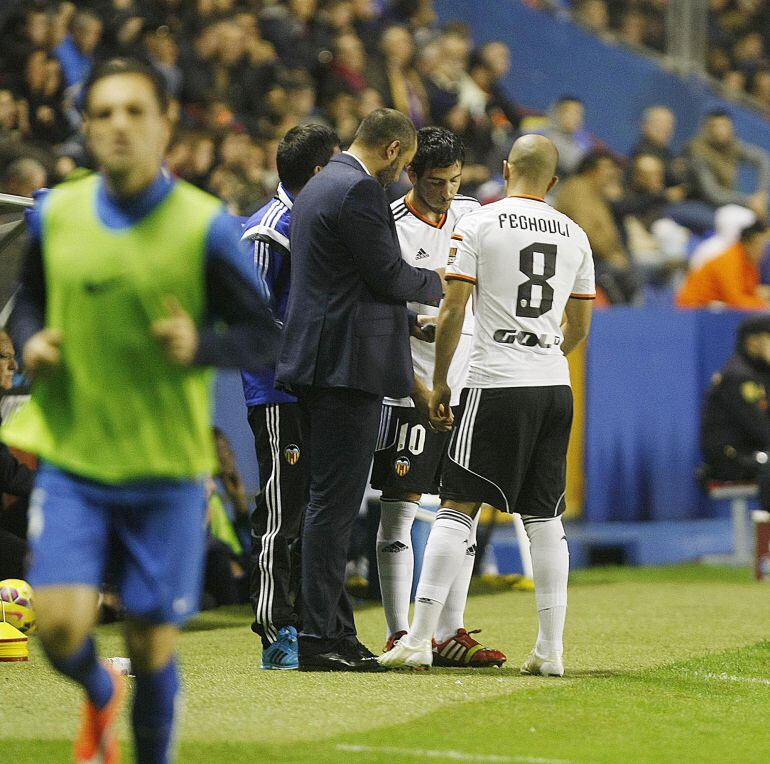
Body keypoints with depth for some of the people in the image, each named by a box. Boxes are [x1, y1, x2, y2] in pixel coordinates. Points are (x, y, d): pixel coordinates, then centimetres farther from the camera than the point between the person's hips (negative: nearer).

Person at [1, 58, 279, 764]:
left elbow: (265, 337, -4)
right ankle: (100, 696, 26)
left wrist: (200, 345, -23)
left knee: (152, 646, 3)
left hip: (166, 470, -2)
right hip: (71, 461, 2)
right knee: (60, 626, -11)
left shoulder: (206, 227, -8)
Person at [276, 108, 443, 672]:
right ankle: (319, 638, -9)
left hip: (317, 363, 11)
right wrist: (437, 284, 4)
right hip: (350, 365, -11)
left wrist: (404, 323, 25)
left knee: (332, 500, 13)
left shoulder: (319, 187, 19)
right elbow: (390, 276, -15)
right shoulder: (360, 191, -13)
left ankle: (336, 629, 17)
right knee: (335, 503, -9)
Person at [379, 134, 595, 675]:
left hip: (496, 386, -4)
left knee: (458, 509, -3)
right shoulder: (574, 236, 10)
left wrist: (440, 381, 4)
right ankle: (551, 649, 7)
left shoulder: (479, 225, -3)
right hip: (555, 387, 4)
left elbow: (452, 312, -6)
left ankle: (420, 640, -7)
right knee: (545, 518, 9)